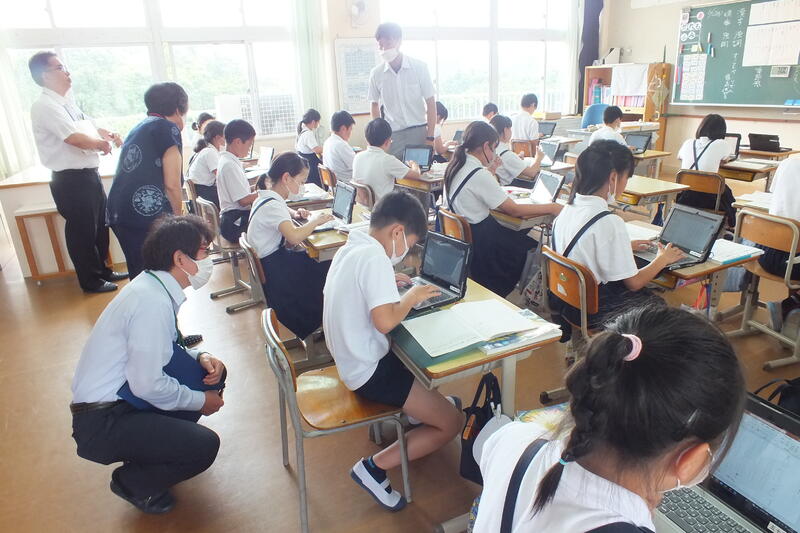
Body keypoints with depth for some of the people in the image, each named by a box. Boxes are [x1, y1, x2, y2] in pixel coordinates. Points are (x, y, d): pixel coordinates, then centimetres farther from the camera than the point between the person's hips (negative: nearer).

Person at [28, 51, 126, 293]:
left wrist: (109, 135, 0)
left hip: (89, 175, 9)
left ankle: (103, 270, 36)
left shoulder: (67, 103, 14)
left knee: (101, 225, 19)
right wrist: (102, 144, -5)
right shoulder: (45, 106, -15)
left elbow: (91, 128, 22)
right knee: (82, 231, 4)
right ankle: (91, 280, 19)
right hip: (71, 181, -9)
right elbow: (75, 138, -23)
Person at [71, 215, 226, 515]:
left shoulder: (155, 284, 0)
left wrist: (201, 357, -5)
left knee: (213, 374, 4)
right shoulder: (153, 301, -28)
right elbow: (148, 385, -26)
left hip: (122, 396, 9)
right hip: (102, 422, -9)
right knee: (204, 446, -18)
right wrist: (201, 400, -10)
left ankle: (155, 442, 15)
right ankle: (132, 481, 9)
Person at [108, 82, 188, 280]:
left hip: (118, 213, 8)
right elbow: (172, 184, -6)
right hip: (149, 215, -8)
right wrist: (179, 216, 8)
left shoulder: (137, 129, 23)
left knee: (139, 277, 16)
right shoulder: (168, 128, 0)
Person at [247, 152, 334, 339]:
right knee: (327, 270, -7)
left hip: (273, 258, 9)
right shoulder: (272, 205, -23)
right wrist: (315, 220, -21)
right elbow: (294, 236, -41)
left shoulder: (267, 197, 6)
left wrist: (294, 213, 10)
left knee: (325, 264, 2)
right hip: (273, 269, -9)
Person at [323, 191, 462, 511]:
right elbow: (385, 321, -31)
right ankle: (374, 467, 0)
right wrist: (412, 296, -14)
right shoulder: (375, 257, -23)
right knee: (452, 423, -3)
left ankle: (421, 403, 33)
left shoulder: (349, 249, 5)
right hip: (369, 372, -10)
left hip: (348, 360, 10)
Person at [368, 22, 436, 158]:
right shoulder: (376, 73, 0)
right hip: (391, 135, 1)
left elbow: (430, 103, -1)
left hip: (418, 132, -1)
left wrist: (430, 137, -6)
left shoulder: (419, 67, -4)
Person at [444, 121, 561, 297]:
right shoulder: (479, 175, -25)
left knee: (522, 236, 17)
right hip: (479, 240, -9)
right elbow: (514, 210, -19)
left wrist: (489, 170, 11)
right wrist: (552, 208, -11)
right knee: (533, 248, 3)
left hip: (461, 232, 9)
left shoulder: (456, 164, 2)